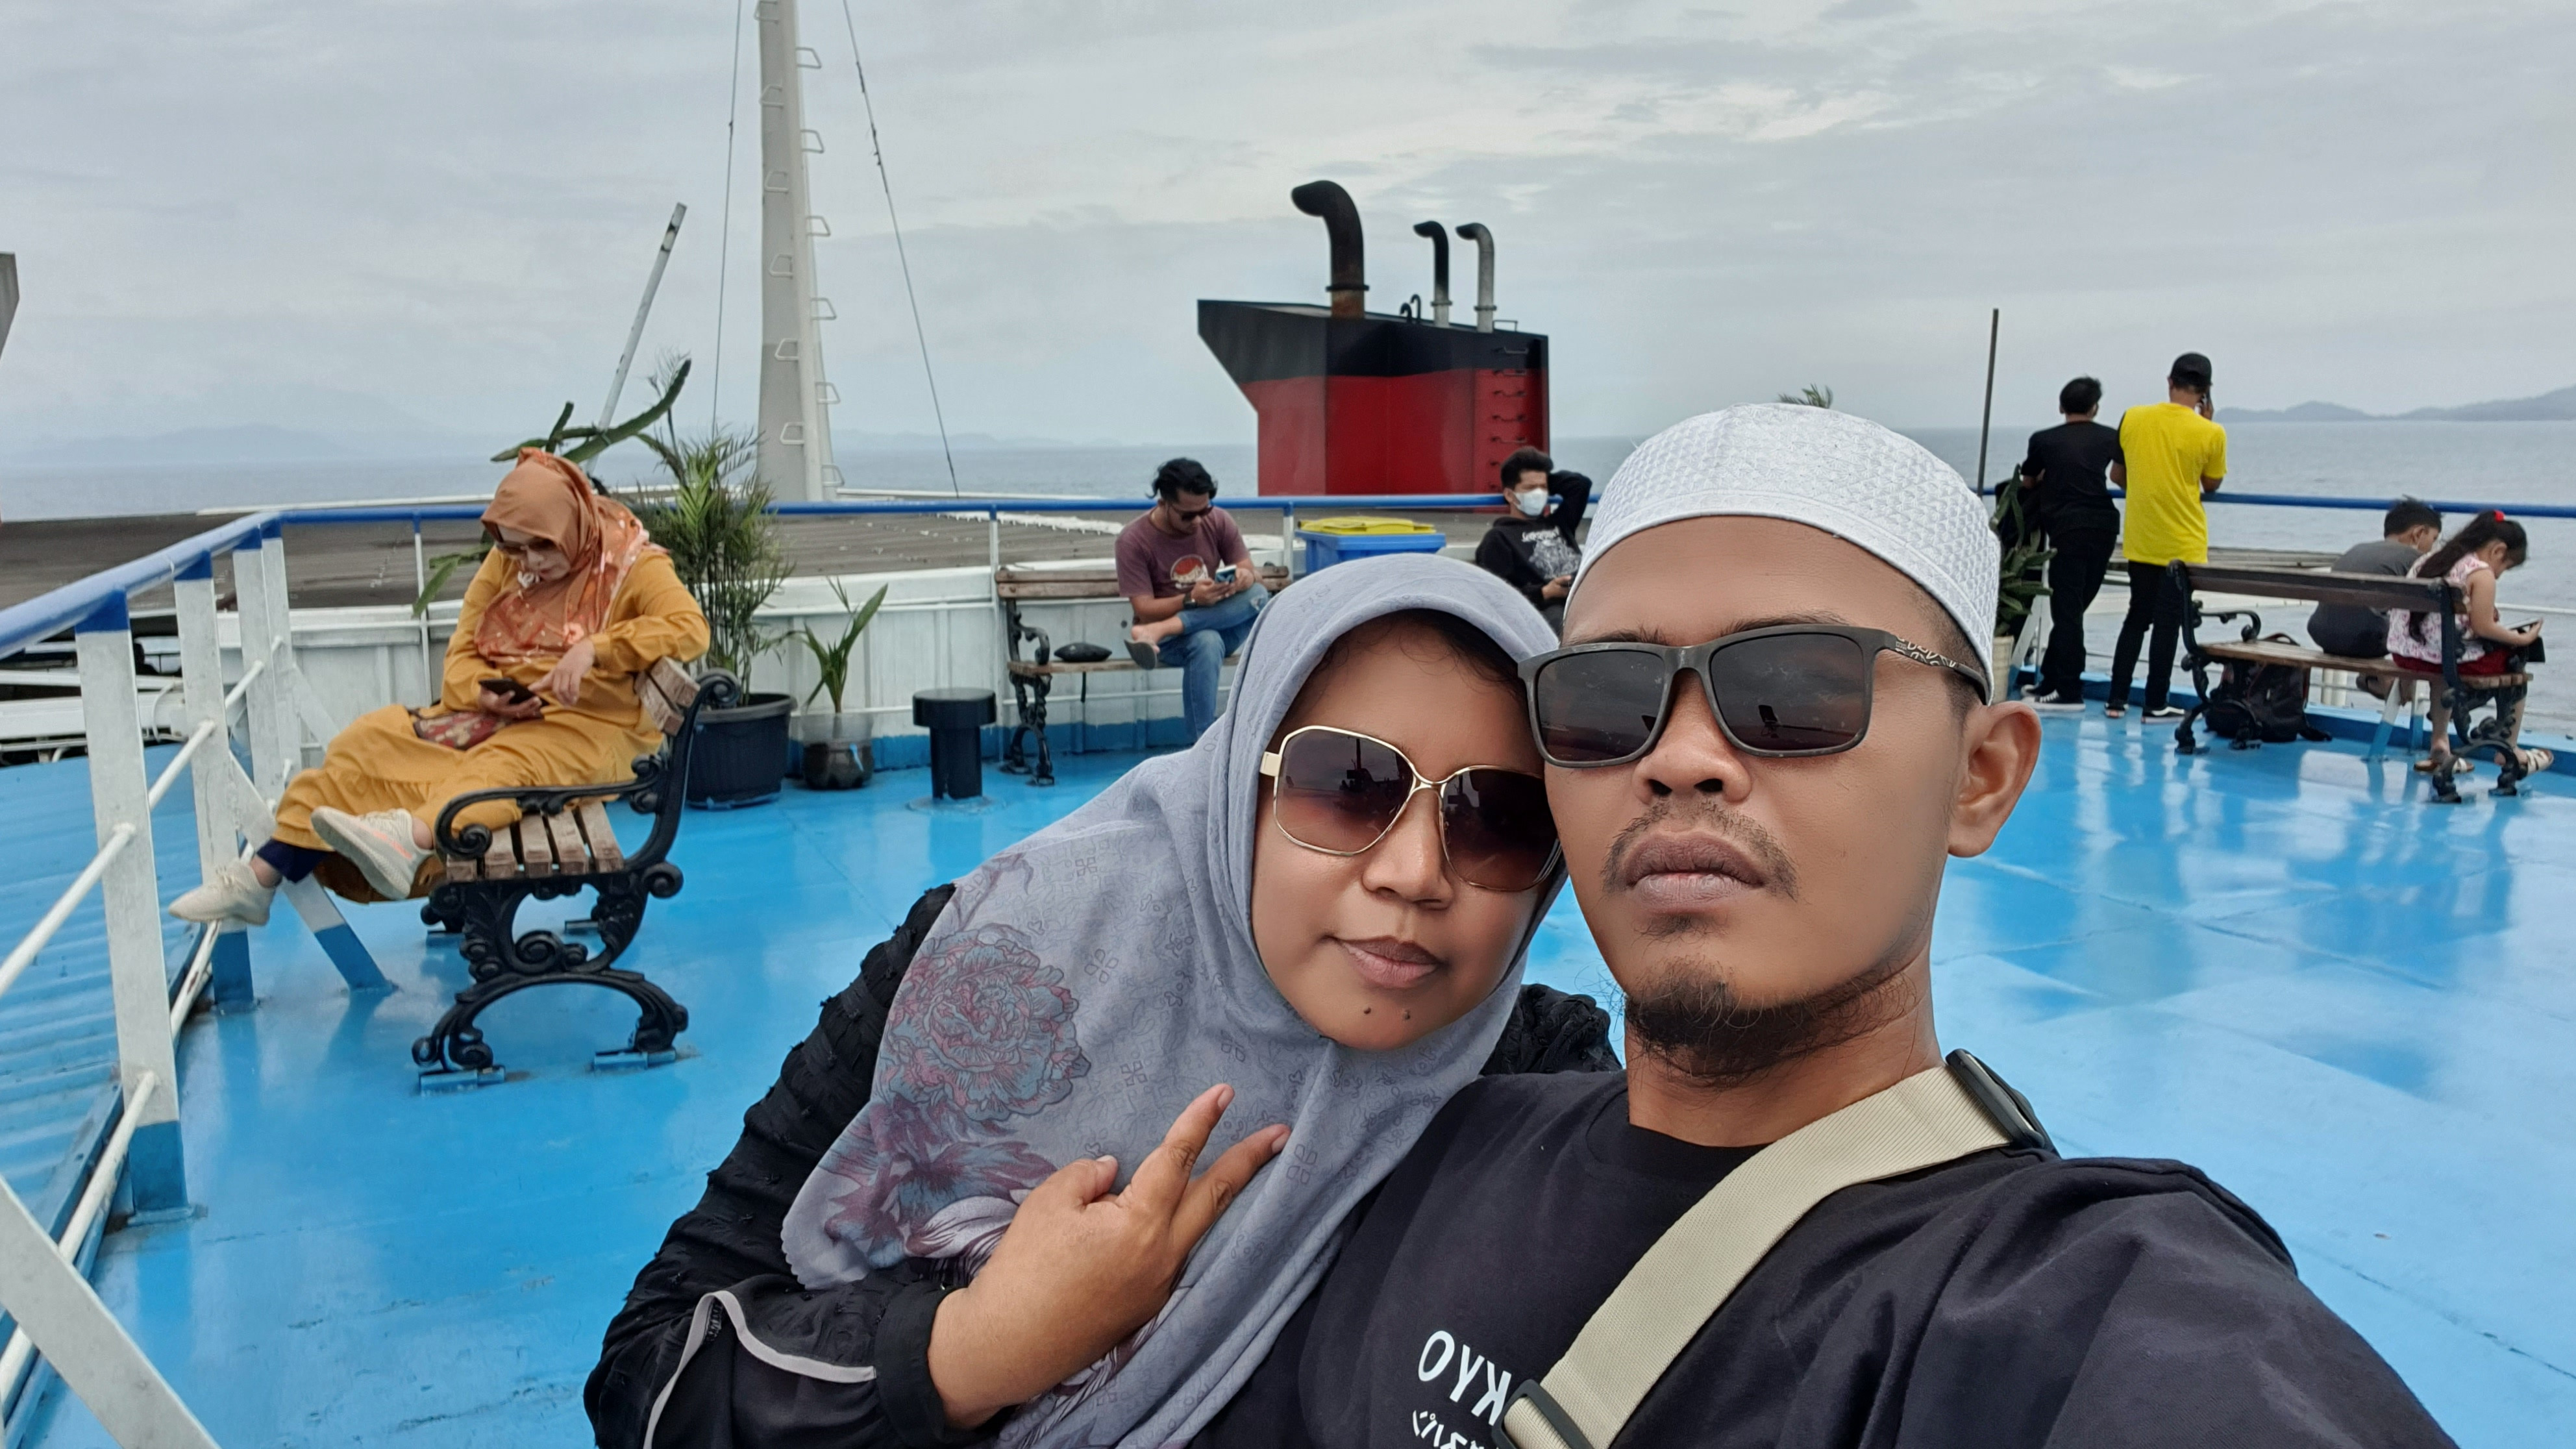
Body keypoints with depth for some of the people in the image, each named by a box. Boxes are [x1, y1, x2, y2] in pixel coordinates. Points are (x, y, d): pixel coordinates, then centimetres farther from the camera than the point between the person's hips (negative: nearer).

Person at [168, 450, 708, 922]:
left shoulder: (632, 563, -5)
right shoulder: (505, 563, 10)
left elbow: (690, 627, -22)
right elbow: (461, 656, 9)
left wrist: (596, 647, -33)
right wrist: (486, 692, -15)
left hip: (587, 724, -6)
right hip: (498, 715, 6)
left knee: (502, 764, -37)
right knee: (373, 740, -13)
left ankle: (407, 837, -65)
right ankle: (263, 874, -18)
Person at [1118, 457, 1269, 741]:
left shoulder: (1218, 522, -1)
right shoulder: (1133, 540, -11)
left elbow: (1255, 576, -2)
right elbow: (1144, 610, -14)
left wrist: (1246, 577, -28)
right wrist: (1191, 599, -32)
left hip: (1225, 625, 4)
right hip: (1171, 642, -4)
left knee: (1257, 595, -29)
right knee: (1206, 643, -39)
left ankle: (1158, 632, -34)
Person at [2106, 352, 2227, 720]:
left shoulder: (2133, 418, -3)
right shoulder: (2210, 433, -11)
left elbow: (2117, 475, 8)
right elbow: (2212, 486, 4)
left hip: (2140, 541, 3)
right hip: (2183, 544, -3)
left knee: (2137, 618, 14)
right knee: (2168, 623, 4)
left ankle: (2116, 700, 13)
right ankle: (2156, 705, 8)